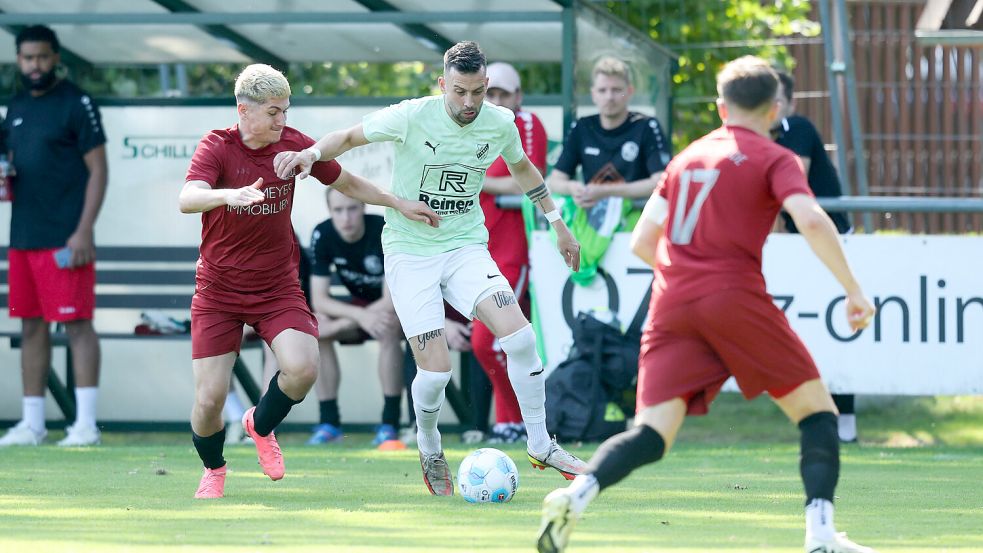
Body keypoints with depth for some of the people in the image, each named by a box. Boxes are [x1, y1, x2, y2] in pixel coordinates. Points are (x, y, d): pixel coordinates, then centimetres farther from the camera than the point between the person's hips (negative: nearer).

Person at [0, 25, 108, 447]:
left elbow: (98, 170, -8)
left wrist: (84, 231, -16)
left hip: (64, 237, -7)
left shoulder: (77, 104, -5)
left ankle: (86, 424, -8)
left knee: (77, 324, -7)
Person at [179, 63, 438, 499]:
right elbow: (187, 199, -31)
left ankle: (261, 426, 10)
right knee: (209, 398, -8)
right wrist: (229, 194, -50)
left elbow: (347, 183, 14)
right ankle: (213, 470, 26)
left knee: (303, 368, -23)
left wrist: (399, 204, 9)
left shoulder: (293, 144, -2)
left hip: (278, 287, 2)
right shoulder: (217, 147, -13)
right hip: (219, 289, -2)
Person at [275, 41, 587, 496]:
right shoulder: (412, 117, -15)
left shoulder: (500, 123, -3)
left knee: (520, 338, -18)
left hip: (465, 246, 3)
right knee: (436, 369, -13)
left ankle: (540, 446, -1)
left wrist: (558, 224, 24)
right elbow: (350, 137, -3)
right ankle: (429, 450, 19)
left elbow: (521, 168, 19)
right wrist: (311, 153, -24)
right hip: (410, 251, -3)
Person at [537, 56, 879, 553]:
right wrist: (853, 289, -7)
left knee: (653, 433, -2)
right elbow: (810, 220, -13)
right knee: (815, 409, 9)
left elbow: (642, 242, 21)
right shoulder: (775, 159, 6)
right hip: (735, 298, -4)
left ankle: (577, 492, -30)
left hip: (671, 305, 4)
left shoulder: (686, 158, 21)